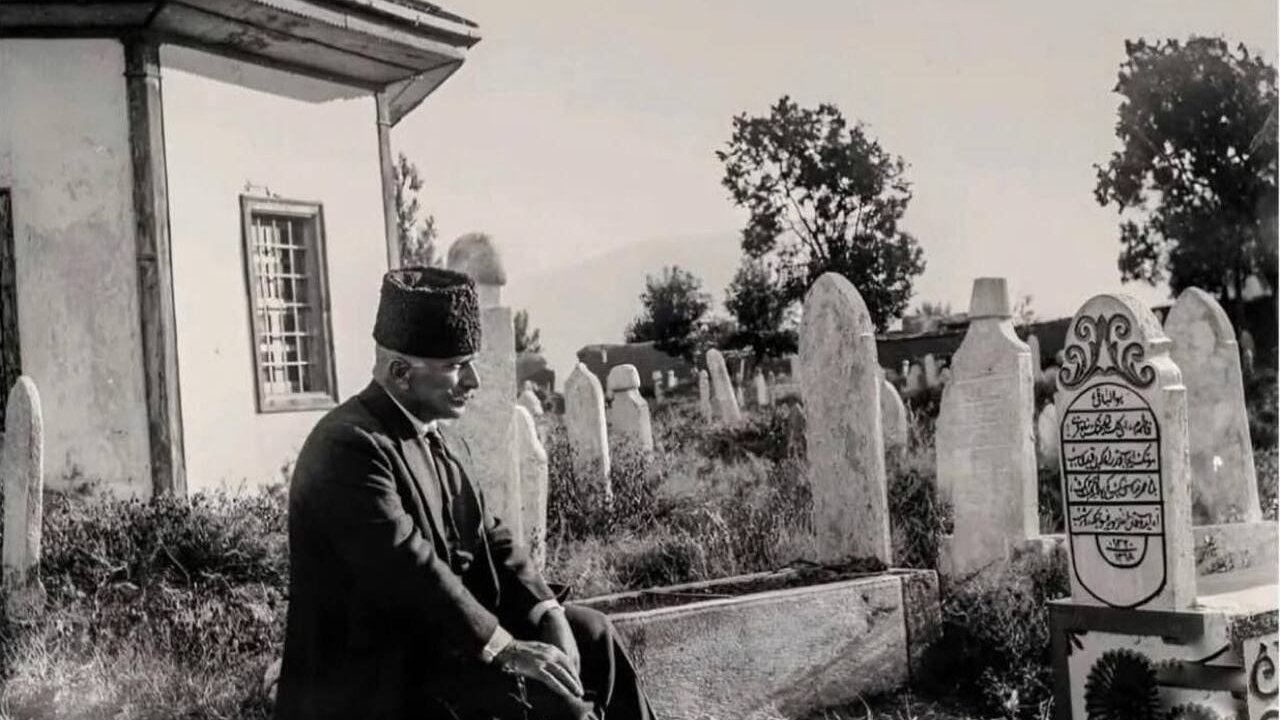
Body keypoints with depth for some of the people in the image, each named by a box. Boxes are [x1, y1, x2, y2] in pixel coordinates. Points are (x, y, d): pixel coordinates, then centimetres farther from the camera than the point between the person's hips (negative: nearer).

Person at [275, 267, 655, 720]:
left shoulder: (443, 442, 11)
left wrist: (549, 615, -8)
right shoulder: (350, 448, -21)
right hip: (374, 677, -9)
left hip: (439, 632, 10)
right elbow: (408, 568, -28)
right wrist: (503, 647, -26)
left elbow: (489, 539, 7)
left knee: (591, 635, 7)